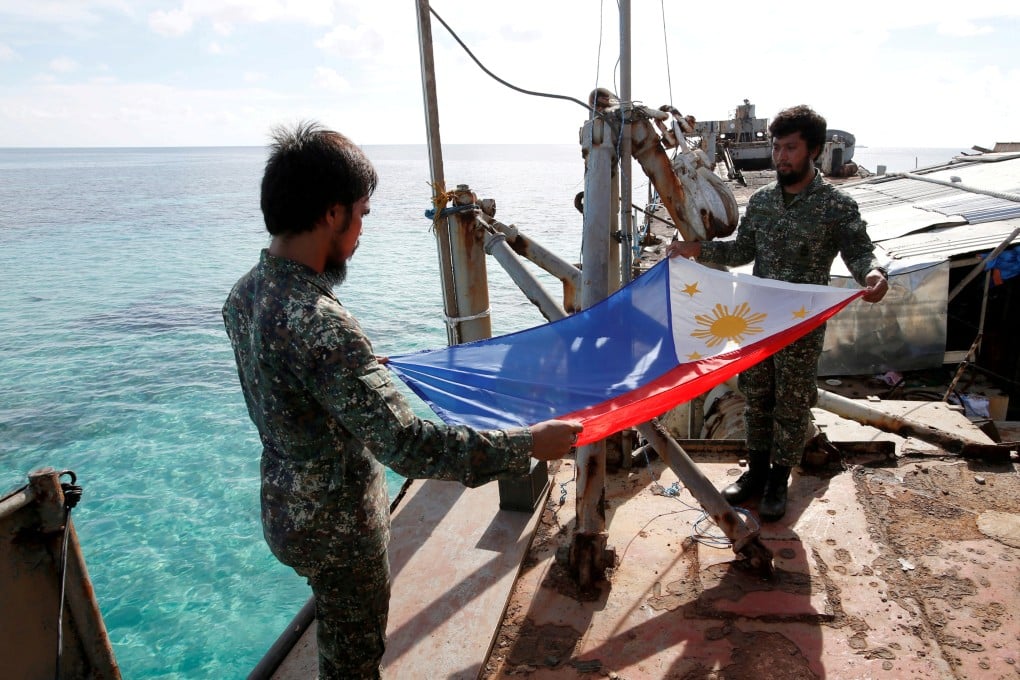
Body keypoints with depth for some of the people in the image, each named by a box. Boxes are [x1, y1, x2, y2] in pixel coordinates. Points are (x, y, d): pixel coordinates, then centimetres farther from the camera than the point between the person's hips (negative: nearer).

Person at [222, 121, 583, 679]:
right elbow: (406, 445, -37)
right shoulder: (317, 324, -35)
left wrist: (363, 367, 27)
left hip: (287, 504, 8)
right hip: (337, 526, -8)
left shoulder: (244, 293, -4)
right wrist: (527, 445, -30)